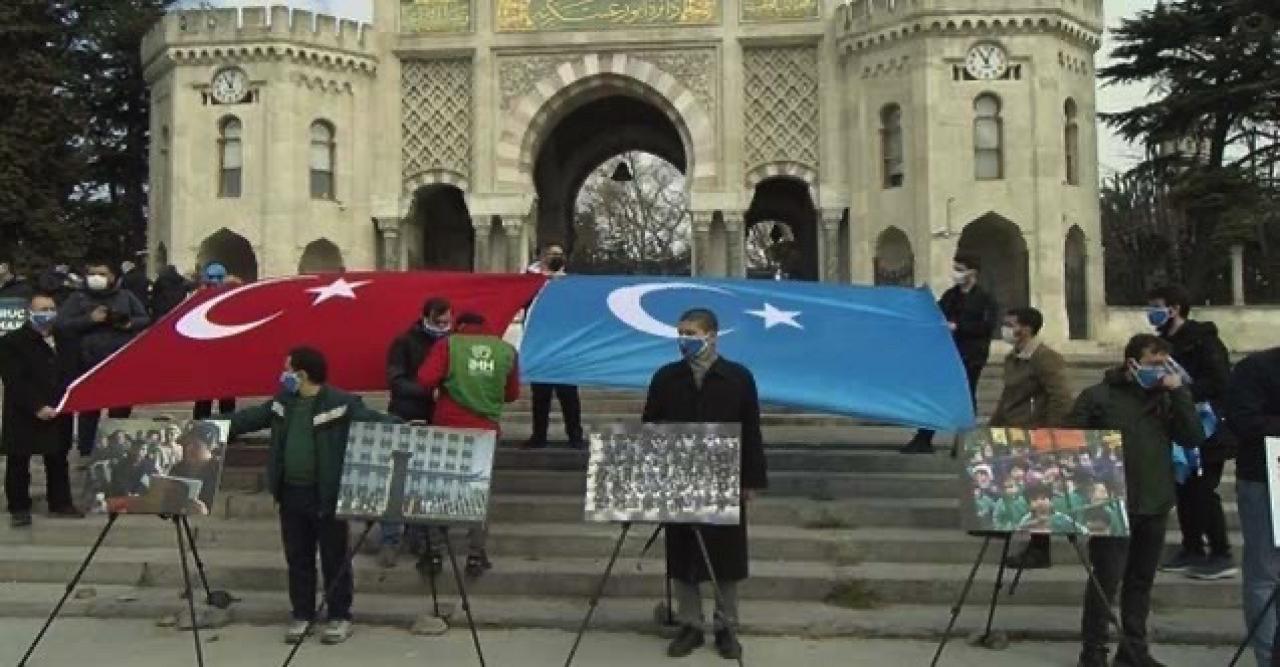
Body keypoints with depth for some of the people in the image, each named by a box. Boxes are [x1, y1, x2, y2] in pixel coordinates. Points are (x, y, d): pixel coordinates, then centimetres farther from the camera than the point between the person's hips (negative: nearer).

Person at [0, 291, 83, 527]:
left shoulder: (63, 342, 13)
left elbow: (72, 375, 12)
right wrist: (37, 407, -21)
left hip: (59, 415, 5)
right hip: (23, 417, -5)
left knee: (58, 461, 12)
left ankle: (60, 503, 21)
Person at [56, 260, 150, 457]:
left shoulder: (126, 296, 11)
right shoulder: (77, 298, 4)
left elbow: (145, 319, 12)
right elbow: (60, 324, -5)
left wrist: (130, 324, -10)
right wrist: (89, 319, -17)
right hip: (90, 364, -2)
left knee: (121, 410, 9)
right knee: (89, 410, 2)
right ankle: (86, 455, 10)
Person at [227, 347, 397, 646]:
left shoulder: (340, 403, -14)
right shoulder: (283, 402, 8)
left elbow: (375, 421, -21)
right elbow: (249, 418, 20)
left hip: (327, 495, -6)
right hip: (290, 493, 6)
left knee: (334, 557, 5)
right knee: (297, 557, 14)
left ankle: (340, 616, 17)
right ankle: (302, 614, 27)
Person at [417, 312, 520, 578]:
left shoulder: (448, 344, -1)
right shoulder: (507, 351, 5)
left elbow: (425, 380, -11)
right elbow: (512, 394, 11)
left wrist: (446, 383, 10)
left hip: (448, 427, -1)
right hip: (485, 430, 1)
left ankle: (434, 553, 14)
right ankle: (475, 556, 12)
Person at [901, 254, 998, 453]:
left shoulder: (985, 299, -6)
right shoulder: (950, 295, 11)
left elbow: (987, 327, -16)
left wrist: (957, 327, -20)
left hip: (971, 357, -5)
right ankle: (923, 440, 10)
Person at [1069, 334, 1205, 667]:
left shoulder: (1164, 399, 10)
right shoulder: (1098, 396, -5)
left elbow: (1193, 438, -1)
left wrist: (1178, 392, -8)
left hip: (1155, 505, 5)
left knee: (1141, 580, 13)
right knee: (1106, 580, -5)